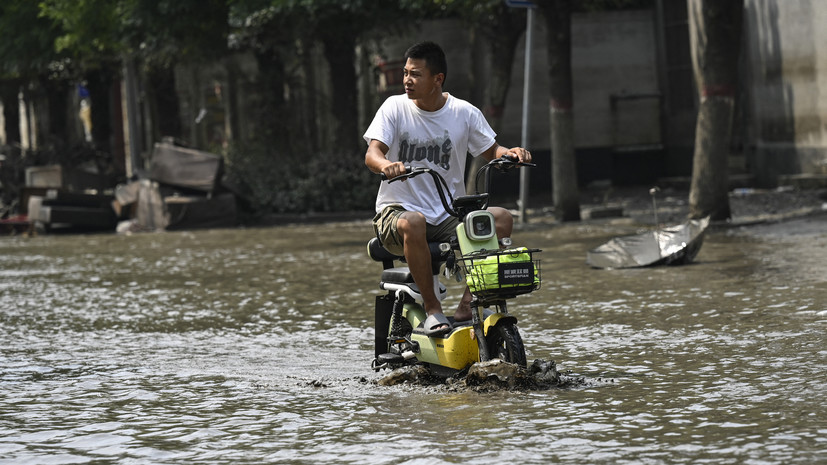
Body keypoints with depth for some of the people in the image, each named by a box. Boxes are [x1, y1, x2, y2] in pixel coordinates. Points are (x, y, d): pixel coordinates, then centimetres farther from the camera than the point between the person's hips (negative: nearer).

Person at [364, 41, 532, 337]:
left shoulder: (464, 113, 4)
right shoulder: (396, 107, -1)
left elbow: (492, 151, 9)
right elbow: (372, 154, -12)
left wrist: (511, 153, -15)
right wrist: (386, 164, -37)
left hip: (449, 215, 3)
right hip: (398, 210, -3)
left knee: (501, 218, -21)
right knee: (413, 224, -38)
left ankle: (469, 301, -18)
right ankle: (432, 309, -24)